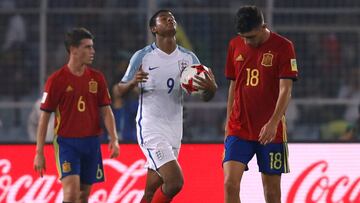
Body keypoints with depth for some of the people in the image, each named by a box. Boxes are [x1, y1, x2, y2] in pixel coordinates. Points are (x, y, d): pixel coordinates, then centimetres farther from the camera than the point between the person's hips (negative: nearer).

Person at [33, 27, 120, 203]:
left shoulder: (97, 78, 6)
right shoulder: (56, 80, -6)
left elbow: (106, 111, 8)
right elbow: (44, 117, -3)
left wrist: (113, 139, -8)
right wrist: (39, 153, -5)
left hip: (91, 143, 4)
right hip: (66, 143, -4)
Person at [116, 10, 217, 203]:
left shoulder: (188, 58, 7)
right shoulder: (143, 56, -5)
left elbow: (205, 97, 6)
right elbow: (121, 90, 1)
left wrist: (211, 88, -18)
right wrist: (133, 82, -22)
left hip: (174, 129, 5)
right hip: (151, 128, -5)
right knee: (175, 181, -20)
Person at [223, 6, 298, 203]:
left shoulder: (282, 47, -6)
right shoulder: (235, 45, 7)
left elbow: (285, 89, -11)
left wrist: (273, 123, -22)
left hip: (271, 131, -3)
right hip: (239, 129, 3)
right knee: (230, 183, -12)